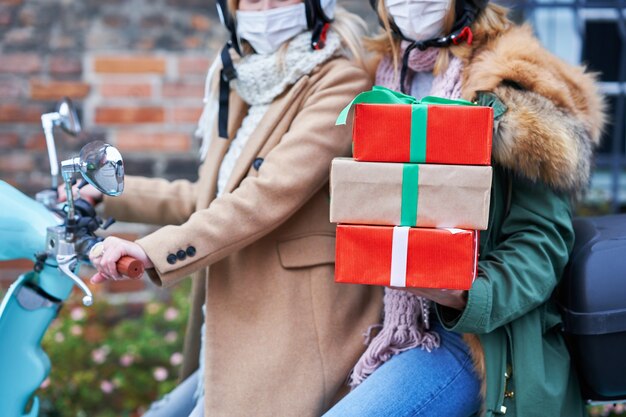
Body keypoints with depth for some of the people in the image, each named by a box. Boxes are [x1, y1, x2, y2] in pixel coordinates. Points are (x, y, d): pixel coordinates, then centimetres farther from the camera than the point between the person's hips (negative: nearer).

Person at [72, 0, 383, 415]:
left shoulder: (339, 81, -11)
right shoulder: (241, 85, 16)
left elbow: (275, 190, -23)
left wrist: (153, 250, -27)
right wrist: (110, 195, 26)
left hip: (288, 342, -9)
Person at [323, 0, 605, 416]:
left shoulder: (511, 89, -10)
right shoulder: (391, 78, 11)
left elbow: (541, 240, -13)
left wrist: (465, 294, -29)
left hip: (484, 346, -7)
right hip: (403, 330, 7)